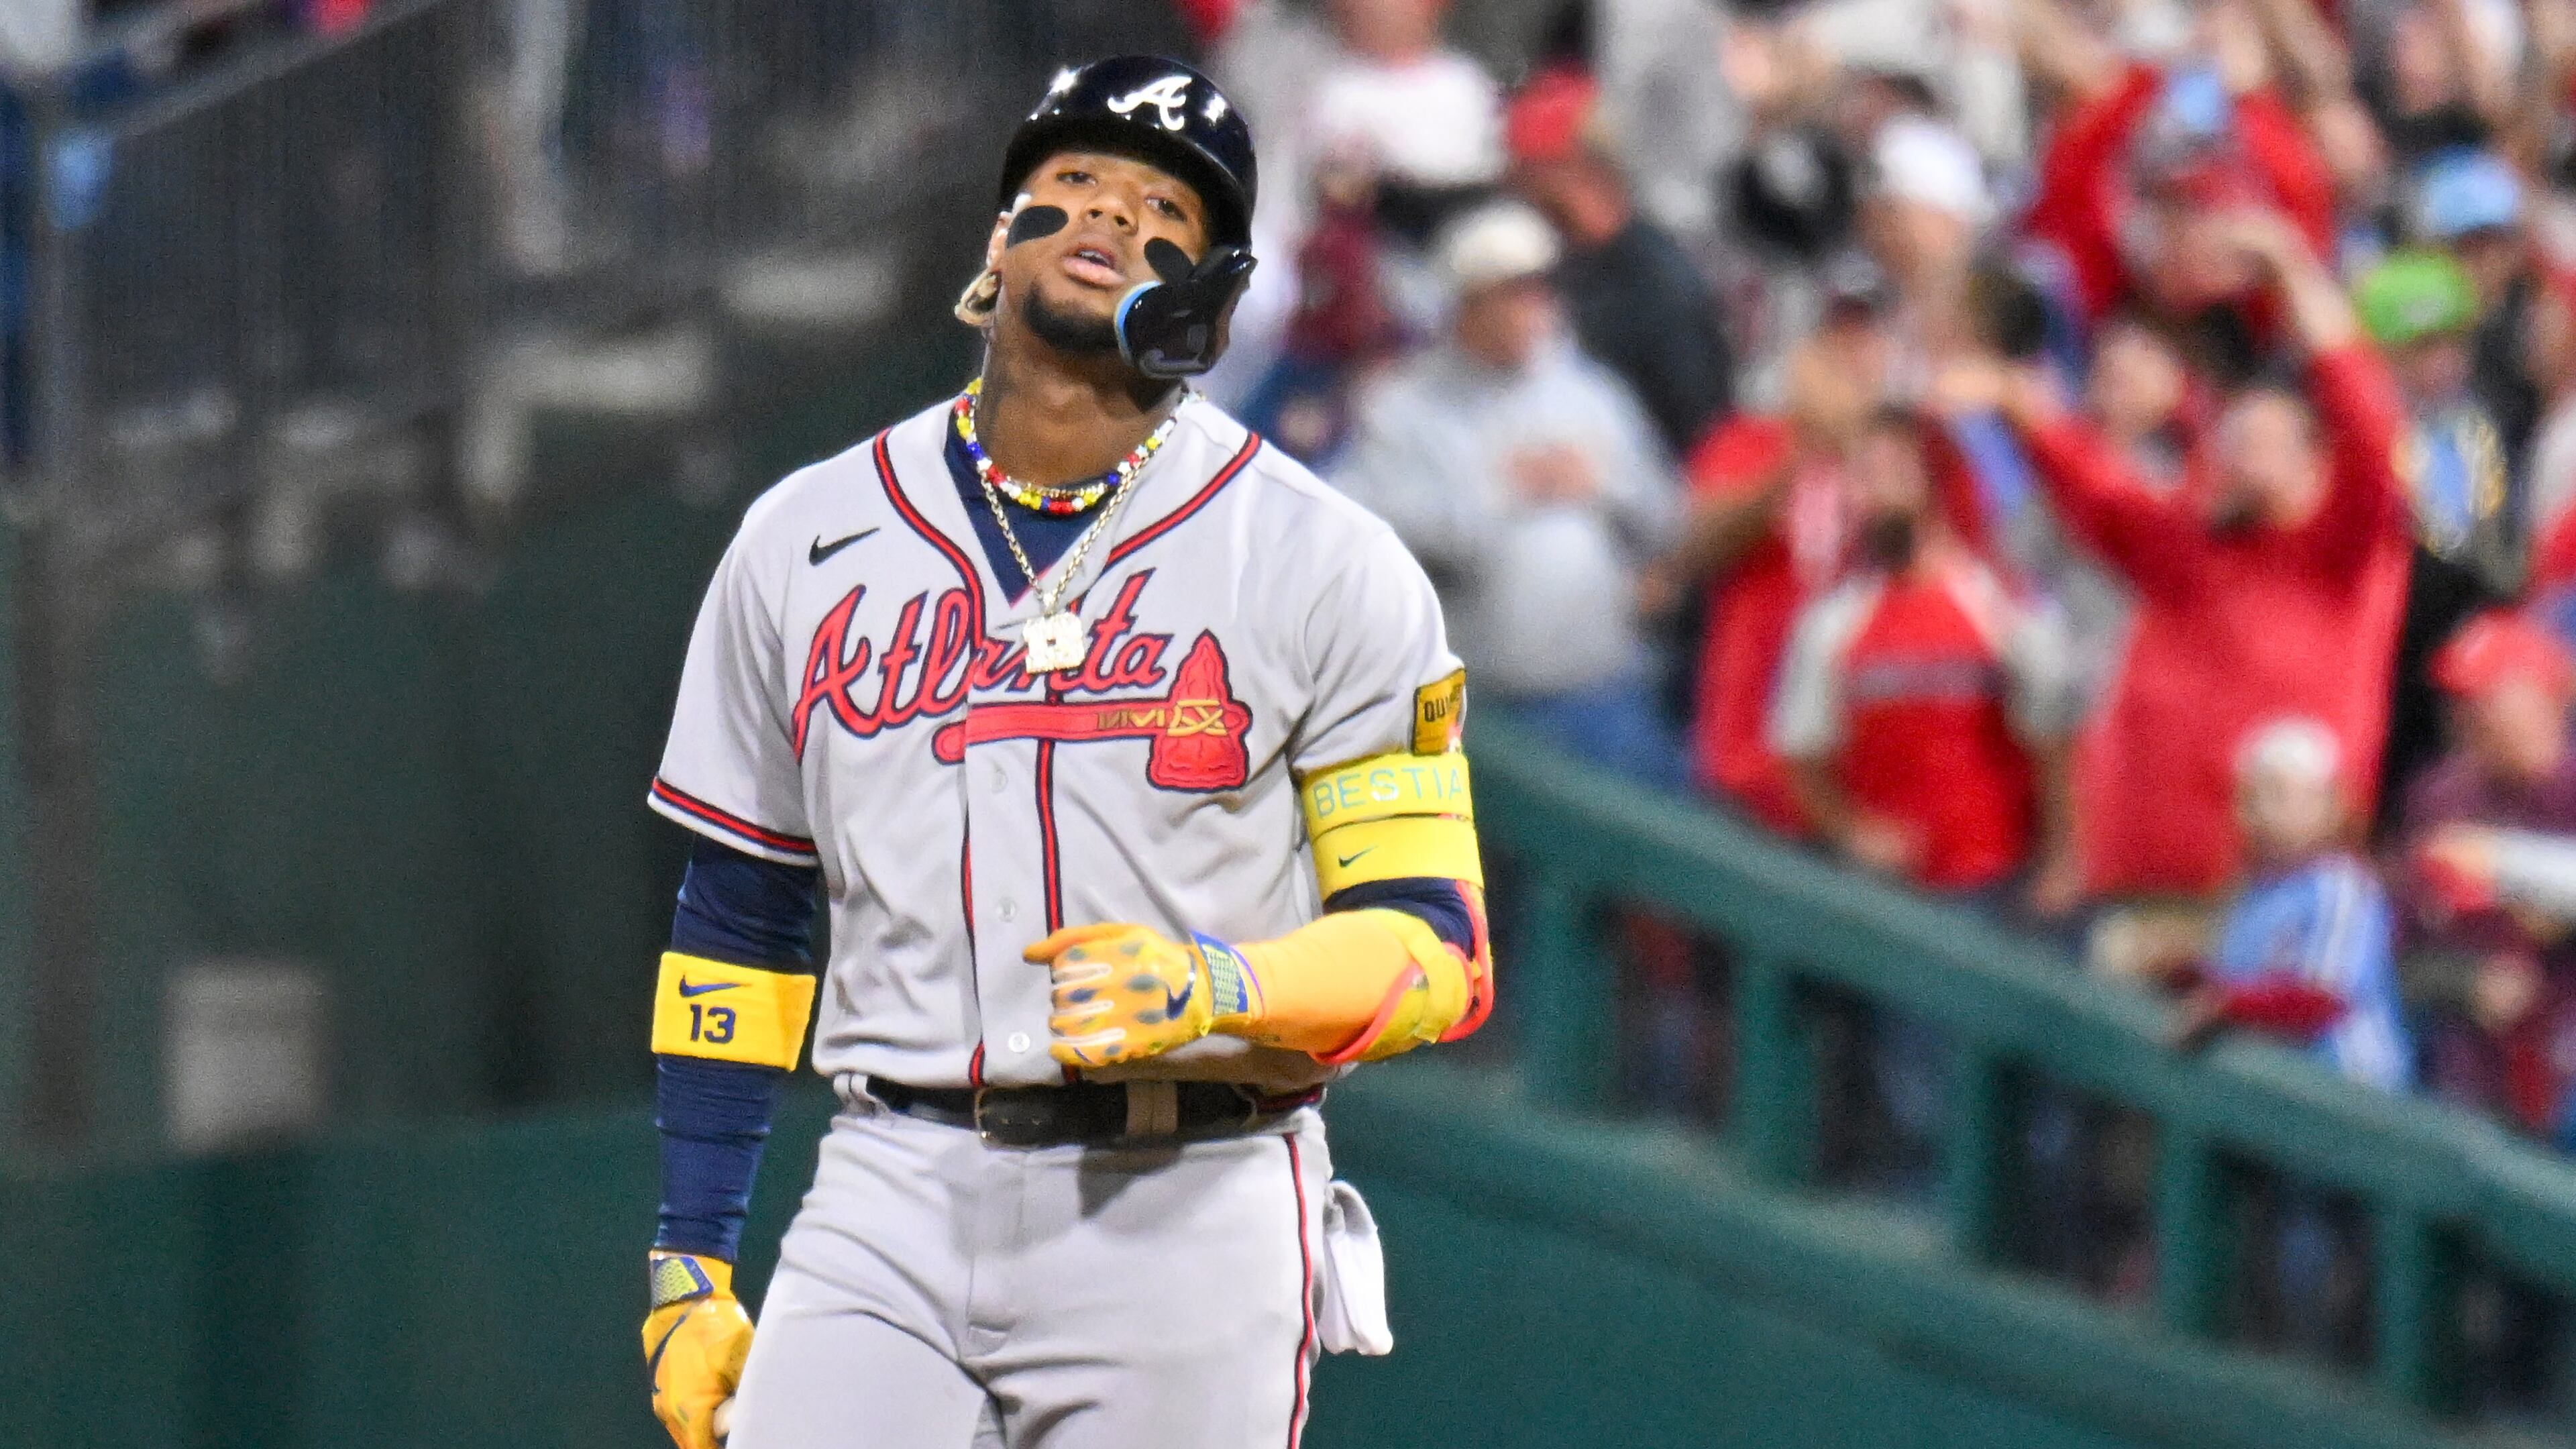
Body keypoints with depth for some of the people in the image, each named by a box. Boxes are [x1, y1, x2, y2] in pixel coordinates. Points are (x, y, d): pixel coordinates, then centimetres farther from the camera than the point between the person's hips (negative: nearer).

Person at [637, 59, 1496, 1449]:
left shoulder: (1323, 565, 2)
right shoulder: (805, 543, 12)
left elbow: (1434, 946, -2)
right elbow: (737, 926, 17)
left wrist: (1220, 988, -21)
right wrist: (689, 1266, 12)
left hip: (1189, 1216, -2)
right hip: (891, 1208, 2)